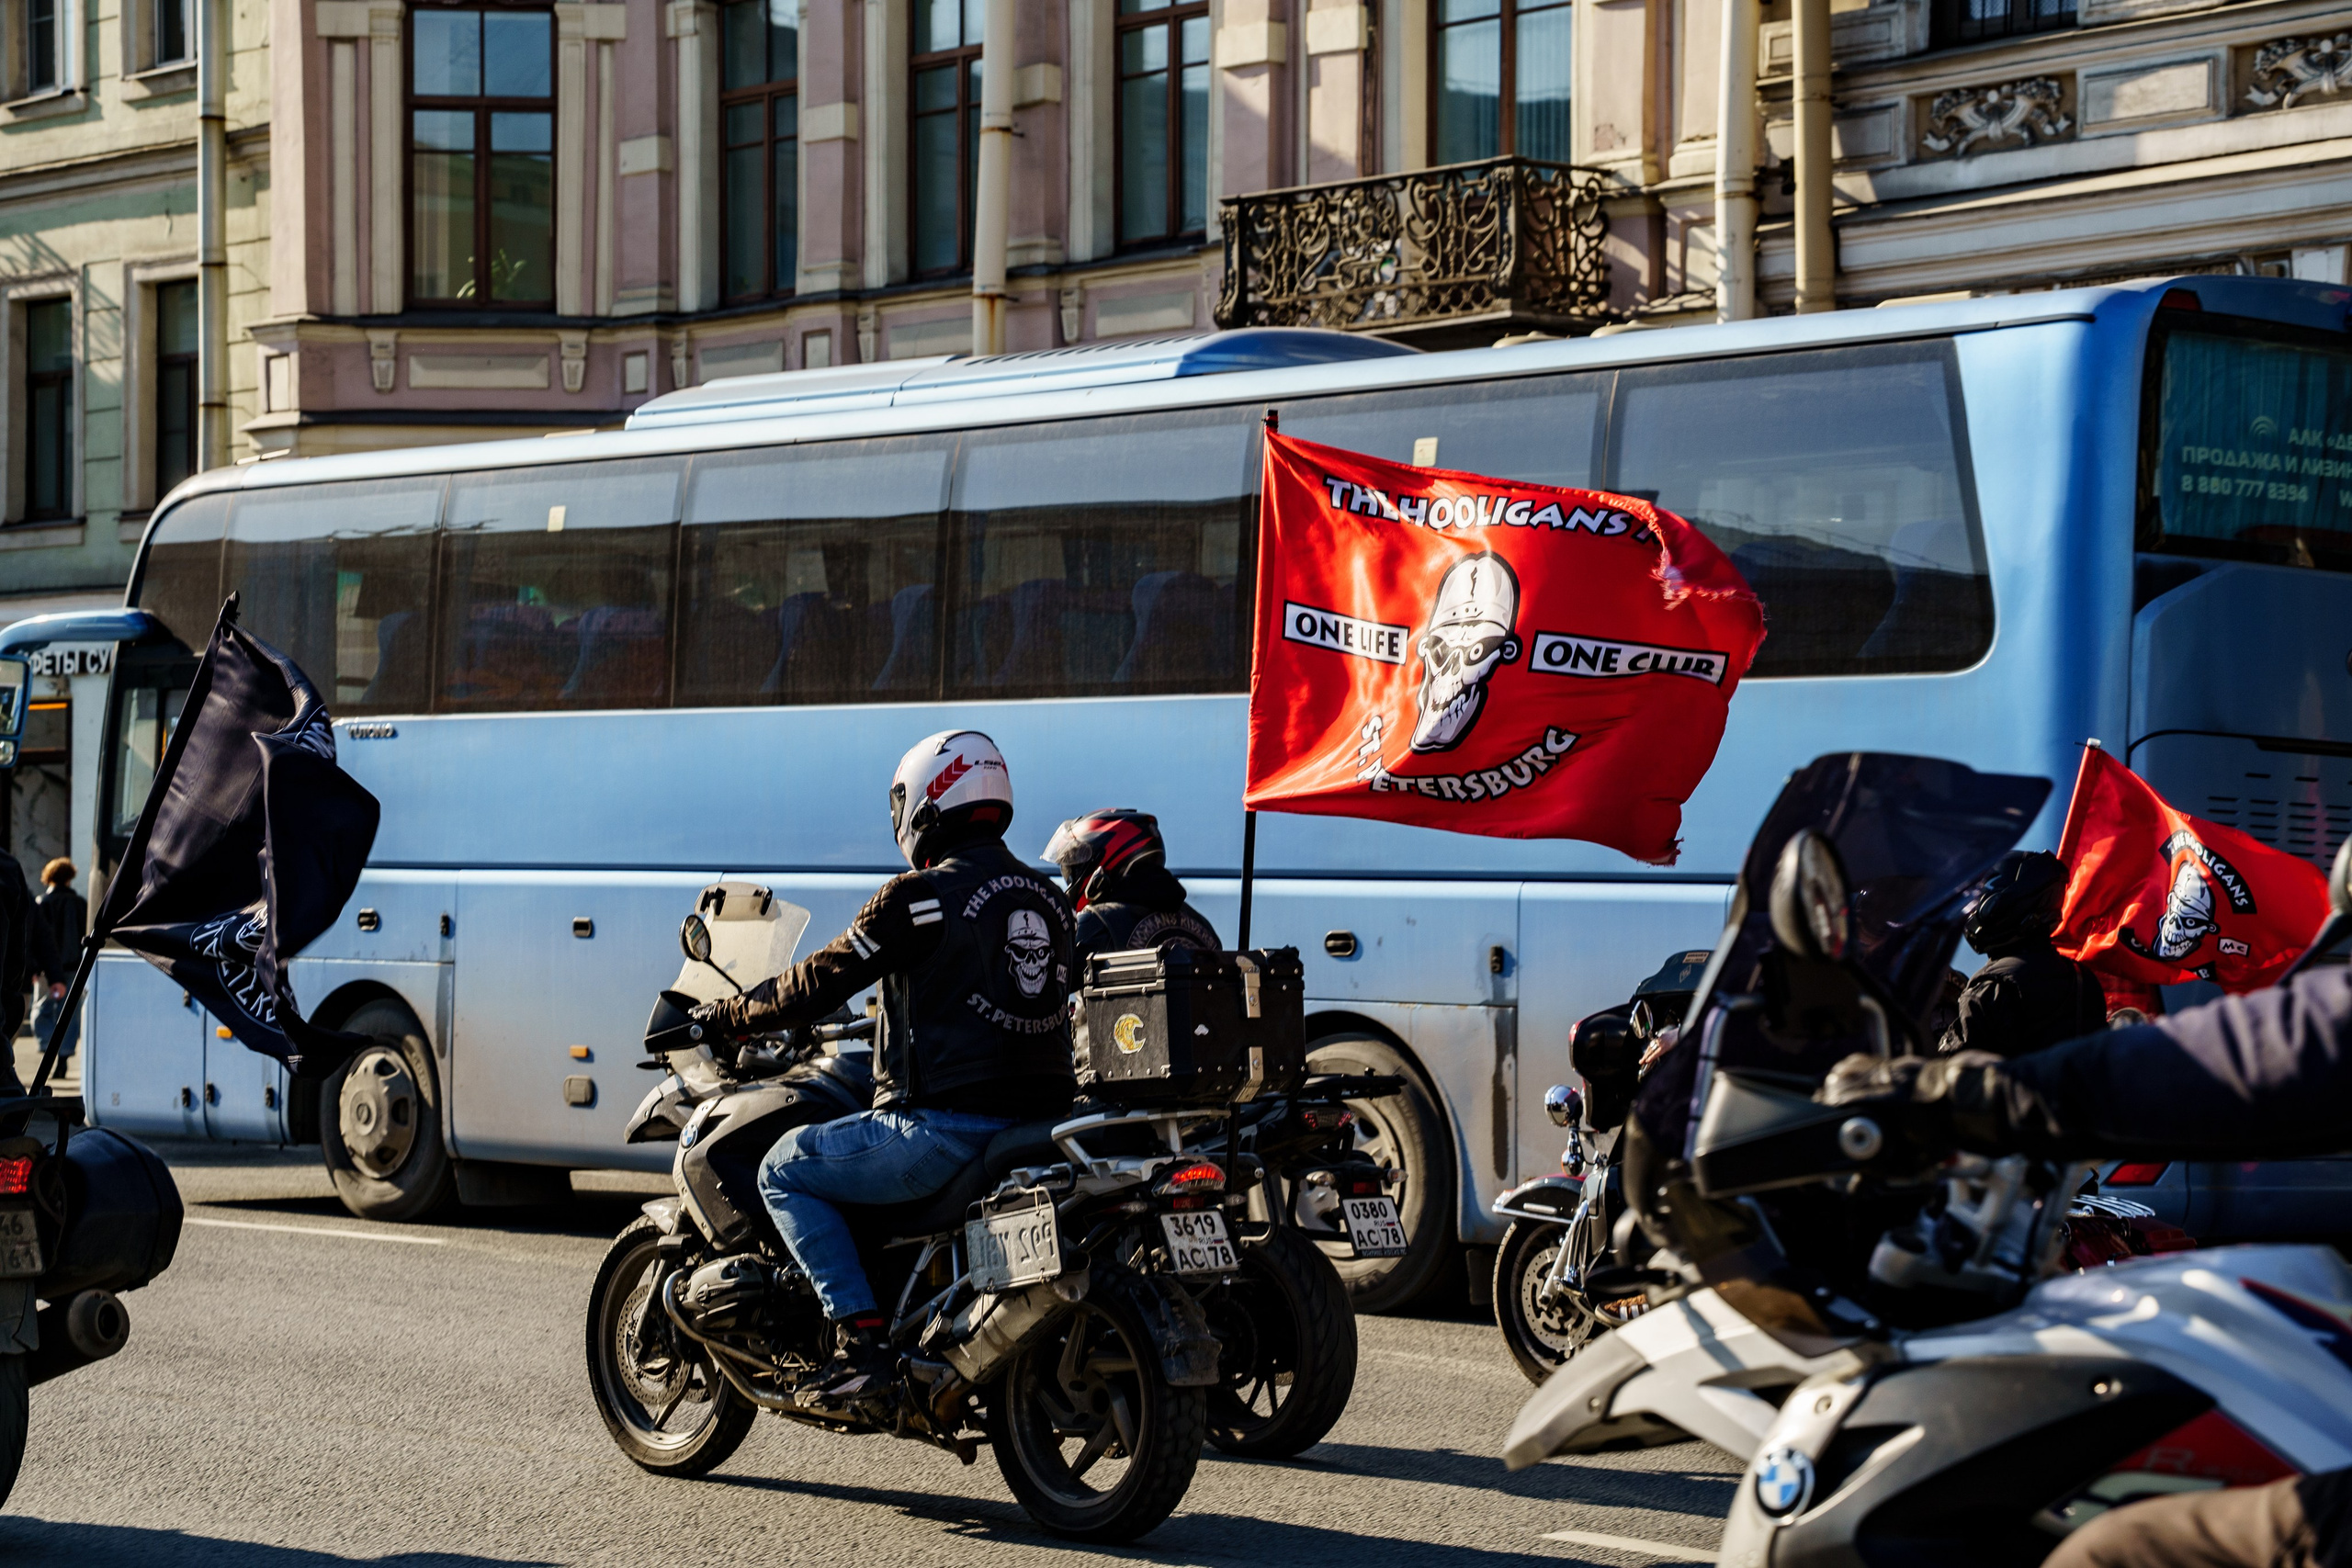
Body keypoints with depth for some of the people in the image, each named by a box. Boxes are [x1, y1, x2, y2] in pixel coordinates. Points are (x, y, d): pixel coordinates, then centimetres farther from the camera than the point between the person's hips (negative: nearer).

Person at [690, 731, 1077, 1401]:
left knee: (785, 1169, 6)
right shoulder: (1049, 899, 14)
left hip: (947, 1125, -8)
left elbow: (819, 985, -4)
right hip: (1040, 1118, 8)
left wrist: (725, 1016, 12)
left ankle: (860, 1336, -8)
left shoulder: (919, 897, -8)